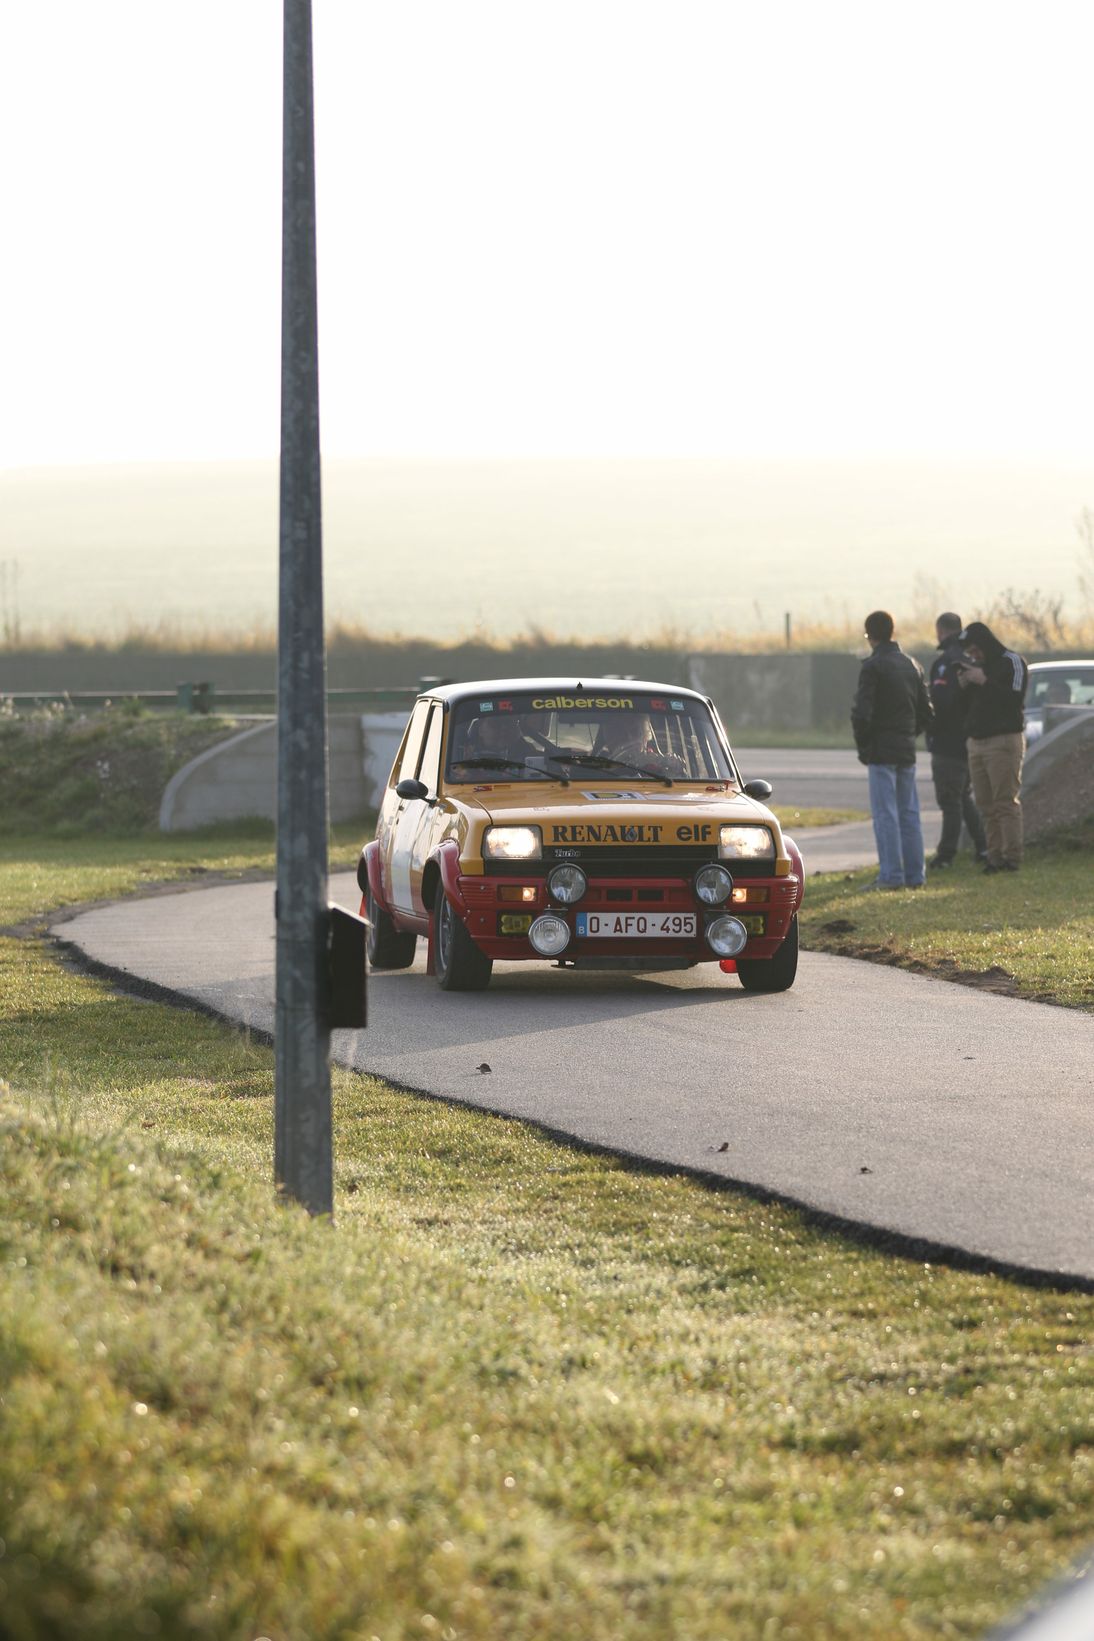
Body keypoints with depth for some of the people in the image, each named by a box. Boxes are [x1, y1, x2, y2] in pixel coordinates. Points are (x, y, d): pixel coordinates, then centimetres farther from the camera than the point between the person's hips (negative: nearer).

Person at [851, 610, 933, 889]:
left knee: (885, 814, -6)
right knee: (909, 813, 11)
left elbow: (862, 712, -17)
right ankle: (915, 875, 11)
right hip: (907, 751, 7)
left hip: (882, 751, -7)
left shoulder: (873, 667, -12)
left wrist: (863, 746, -5)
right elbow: (925, 711, 16)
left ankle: (891, 875, -8)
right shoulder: (911, 665, 12)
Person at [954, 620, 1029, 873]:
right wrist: (963, 686, 2)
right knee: (986, 805, 2)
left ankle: (1012, 857, -11)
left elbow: (1014, 698, -15)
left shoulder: (1012, 662, -4)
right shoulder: (975, 665, 19)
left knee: (1005, 802, -11)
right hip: (976, 743, 7)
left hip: (1003, 740, -7)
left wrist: (984, 681, -17)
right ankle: (995, 857, 2)